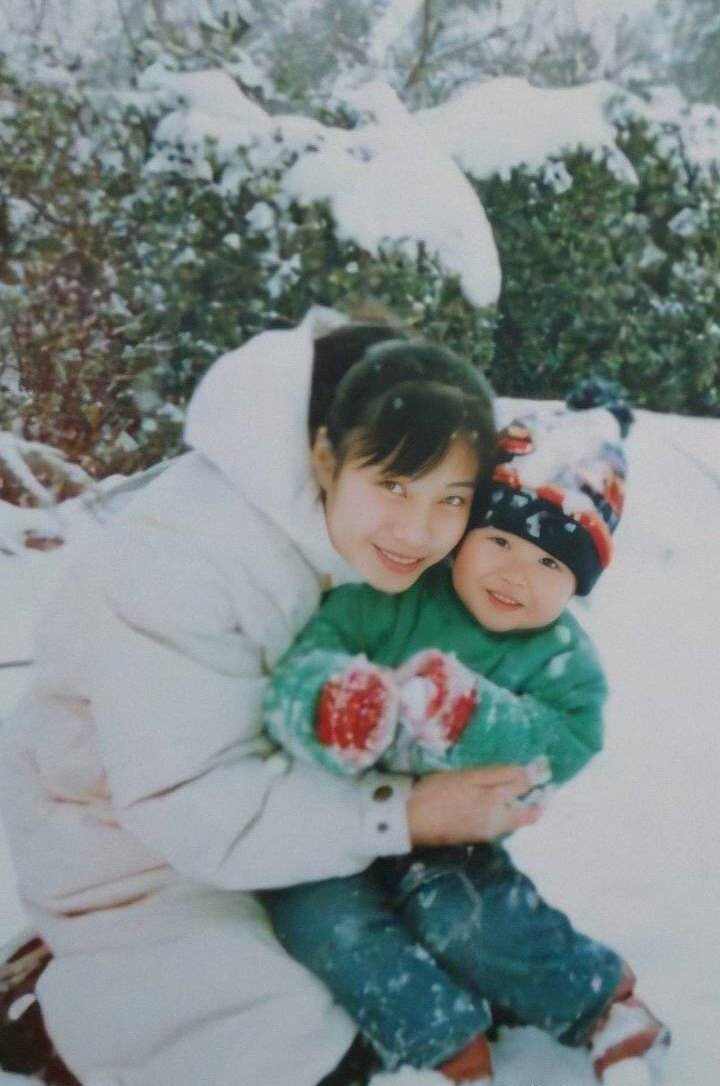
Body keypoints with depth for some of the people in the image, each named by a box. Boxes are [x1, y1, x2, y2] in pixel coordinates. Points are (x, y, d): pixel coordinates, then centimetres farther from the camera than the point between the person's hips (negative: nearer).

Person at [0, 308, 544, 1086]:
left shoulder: (370, 532, -16)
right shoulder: (180, 561, -37)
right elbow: (196, 807, -35)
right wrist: (407, 815, -38)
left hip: (281, 781, 7)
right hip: (135, 826, -6)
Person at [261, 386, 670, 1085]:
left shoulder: (564, 662, -5)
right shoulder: (385, 600, -11)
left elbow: (561, 747, -22)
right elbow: (302, 660, -21)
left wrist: (472, 716, -41)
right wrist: (331, 700, -47)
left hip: (453, 843, 0)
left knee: (464, 918, -25)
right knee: (321, 918, -24)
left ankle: (599, 1000, 2)